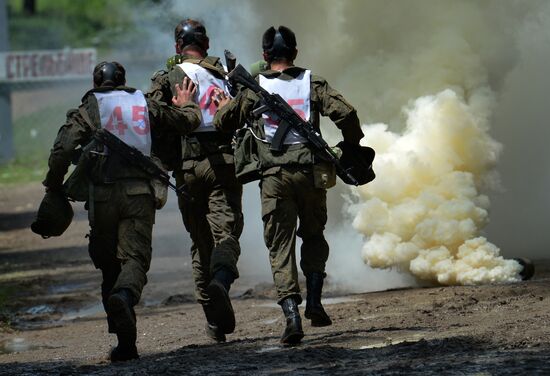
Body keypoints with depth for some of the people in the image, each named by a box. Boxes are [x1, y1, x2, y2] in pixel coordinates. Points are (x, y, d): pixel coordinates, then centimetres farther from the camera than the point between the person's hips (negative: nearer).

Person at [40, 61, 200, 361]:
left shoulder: (88, 109, 7)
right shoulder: (144, 105, 14)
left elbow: (63, 149, -7)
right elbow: (188, 122, 21)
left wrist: (54, 187, 4)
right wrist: (186, 105, 42)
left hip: (102, 194, -1)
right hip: (139, 192, 1)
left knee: (109, 265, 9)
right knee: (135, 257, -7)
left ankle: (125, 341, 4)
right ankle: (124, 295, -43)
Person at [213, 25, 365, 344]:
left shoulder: (252, 90, 4)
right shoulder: (313, 84, 5)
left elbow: (223, 122, 7)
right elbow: (346, 113, -6)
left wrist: (227, 102, 28)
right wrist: (353, 145, 10)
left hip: (273, 177, -1)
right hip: (310, 172, 1)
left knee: (281, 247, 2)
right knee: (314, 237, 22)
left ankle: (291, 313, -14)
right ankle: (314, 301, 7)